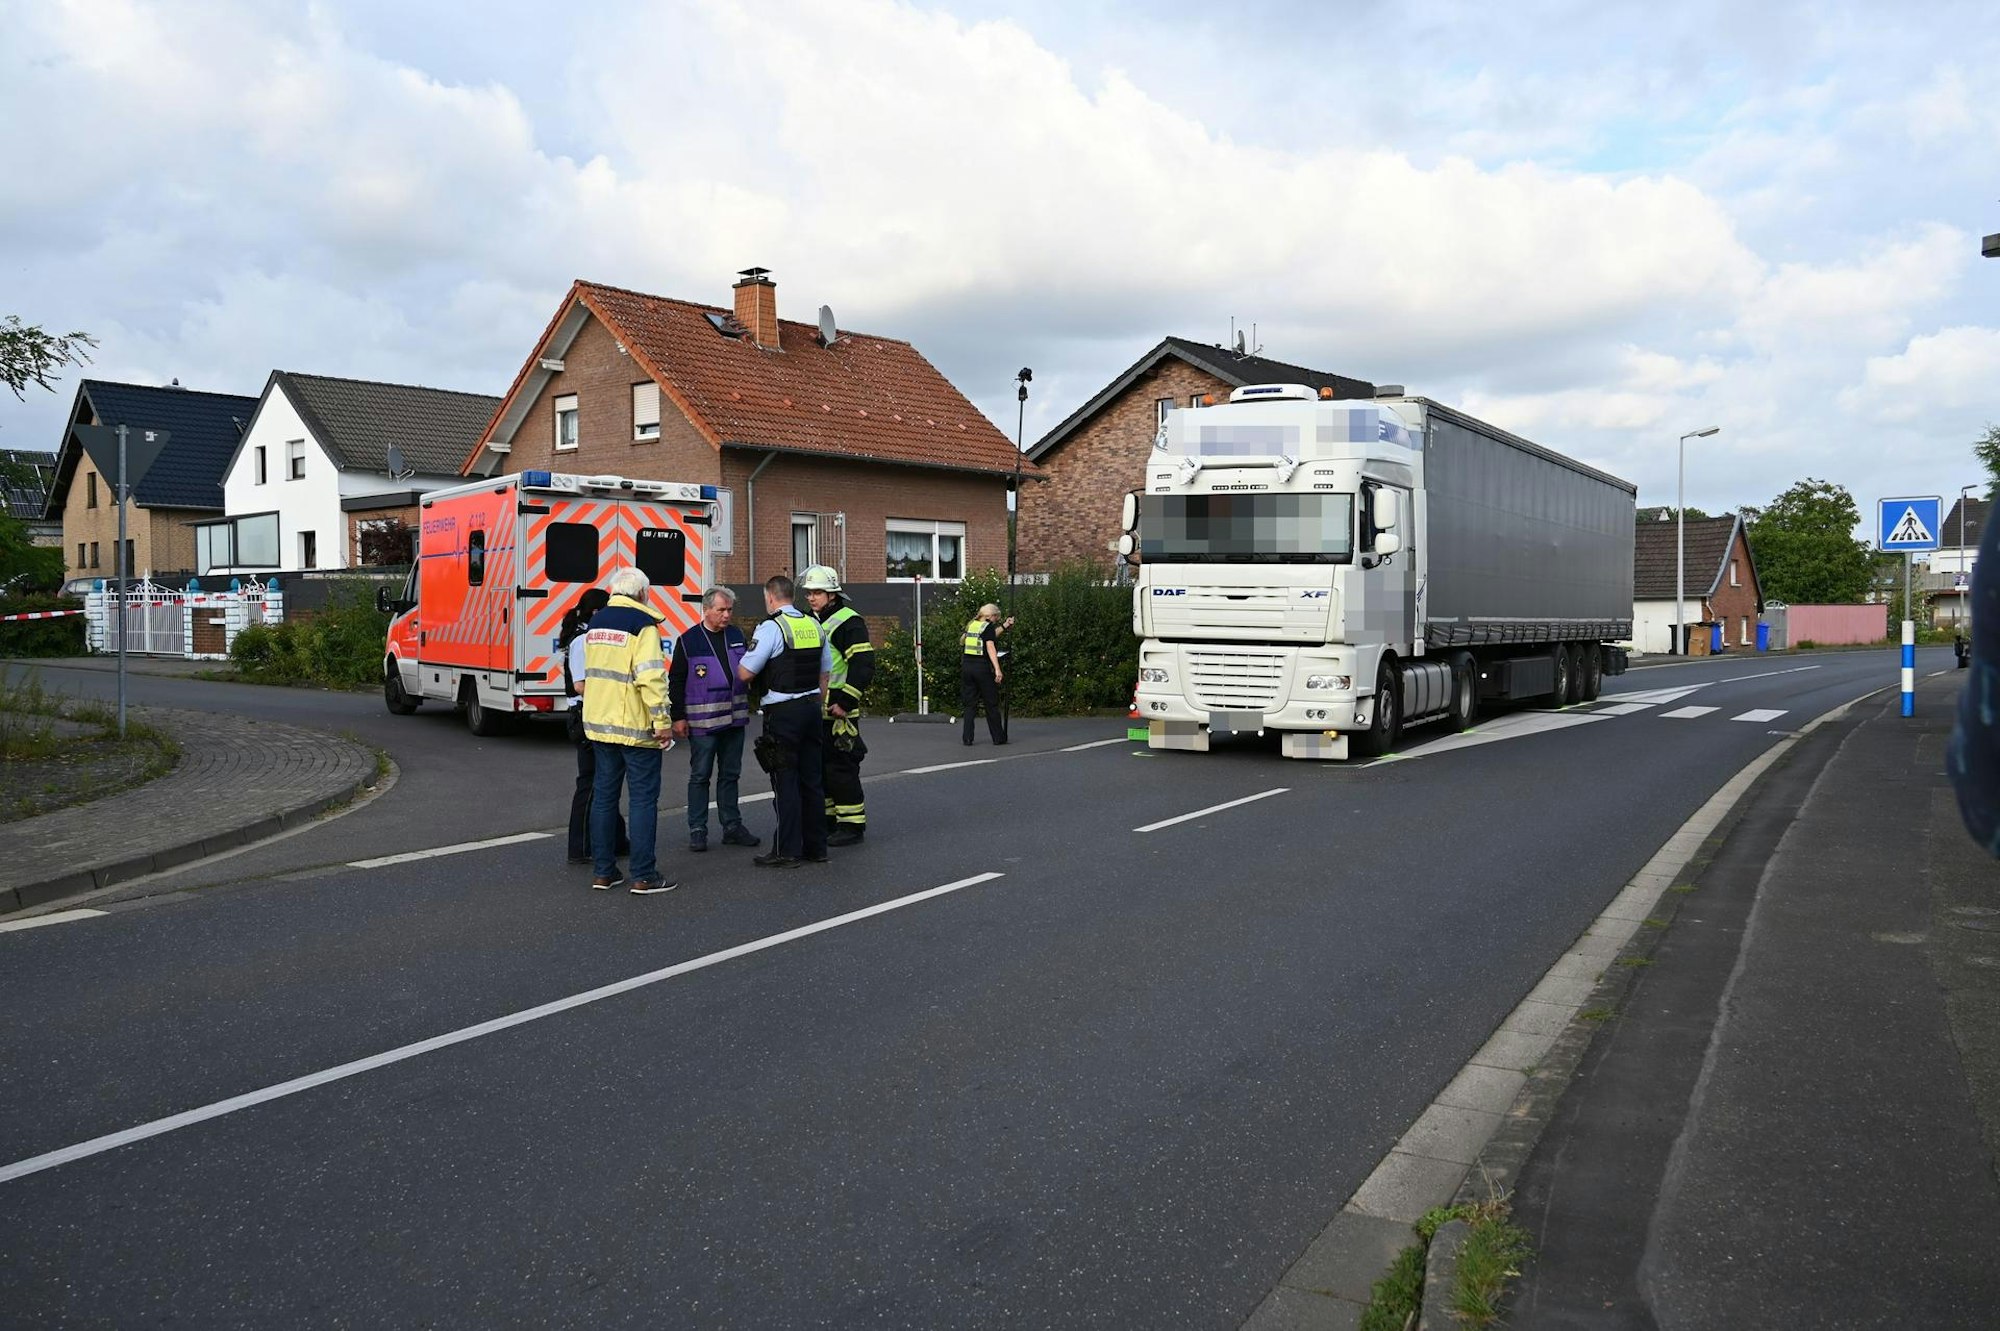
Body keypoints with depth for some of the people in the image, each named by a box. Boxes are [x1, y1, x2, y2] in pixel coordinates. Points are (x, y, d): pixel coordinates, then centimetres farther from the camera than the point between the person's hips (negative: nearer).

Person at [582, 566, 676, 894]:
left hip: (599, 723, 7)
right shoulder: (642, 624, -13)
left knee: (604, 795, 12)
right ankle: (643, 876, 0)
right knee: (644, 799, -1)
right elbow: (650, 678, -21)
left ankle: (603, 872, 16)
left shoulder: (595, 623, 12)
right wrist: (663, 722, -18)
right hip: (636, 727, -7)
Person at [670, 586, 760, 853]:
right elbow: (676, 682, -3)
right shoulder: (688, 641, -5)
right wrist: (678, 717, -5)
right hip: (702, 721, -5)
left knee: (730, 775, 12)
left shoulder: (737, 636, 9)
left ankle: (732, 826, 20)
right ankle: (697, 830, 9)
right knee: (700, 776, 2)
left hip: (734, 719, 5)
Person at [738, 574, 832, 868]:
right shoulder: (814, 625, 11)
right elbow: (825, 672, 17)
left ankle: (787, 851, -1)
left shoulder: (771, 627, -12)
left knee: (786, 781, -3)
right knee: (811, 779, 11)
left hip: (783, 712, -7)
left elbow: (745, 673, -13)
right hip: (811, 706, 7)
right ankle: (816, 847, 17)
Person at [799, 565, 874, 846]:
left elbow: (863, 665, -17)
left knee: (841, 769, -7)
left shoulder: (849, 622, -10)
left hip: (837, 713, -9)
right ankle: (826, 822, 24)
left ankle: (853, 825, 2)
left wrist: (844, 702, -21)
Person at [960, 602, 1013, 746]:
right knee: (992, 704, 4)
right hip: (982, 667, -6)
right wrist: (997, 669, -22)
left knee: (969, 704, 7)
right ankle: (998, 737, 10)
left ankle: (967, 738, 1)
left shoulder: (971, 625, 13)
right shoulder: (988, 626, -6)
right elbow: (990, 647, -17)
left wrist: (1004, 626, 32)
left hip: (967, 665, 6)